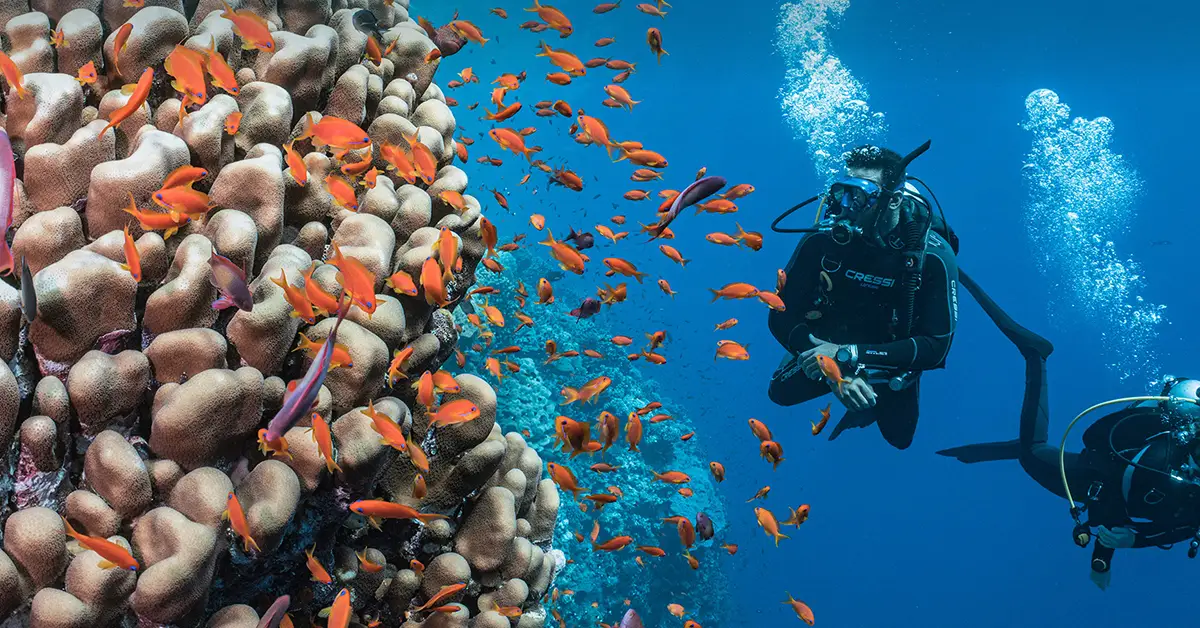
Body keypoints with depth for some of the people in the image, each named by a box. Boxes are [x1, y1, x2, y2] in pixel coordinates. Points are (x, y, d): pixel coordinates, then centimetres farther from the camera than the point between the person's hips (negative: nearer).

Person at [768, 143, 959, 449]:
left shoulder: (933, 256, -32)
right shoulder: (822, 240, -29)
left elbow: (935, 348, -33)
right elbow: (781, 316, -24)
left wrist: (848, 356, -43)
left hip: (893, 357, -2)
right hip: (828, 347, 2)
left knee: (898, 436, 7)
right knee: (782, 392, -4)